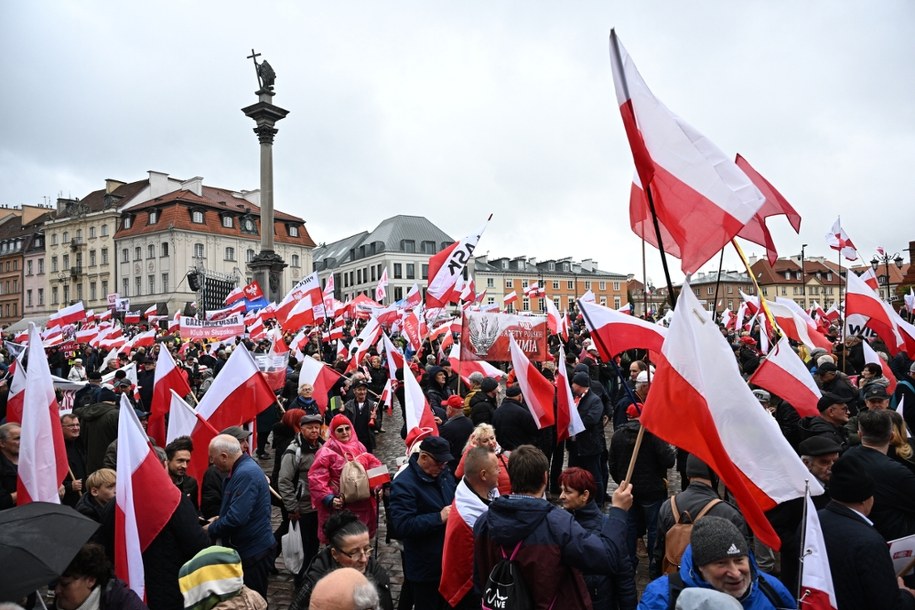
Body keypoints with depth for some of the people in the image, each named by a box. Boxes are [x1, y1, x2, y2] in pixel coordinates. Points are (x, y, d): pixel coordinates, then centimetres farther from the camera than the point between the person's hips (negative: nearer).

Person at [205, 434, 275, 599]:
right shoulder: (242, 468, 8)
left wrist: (210, 530, -12)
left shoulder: (246, 474, -24)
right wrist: (220, 519, 6)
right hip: (248, 548, 10)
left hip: (253, 551, -10)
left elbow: (236, 518, -28)